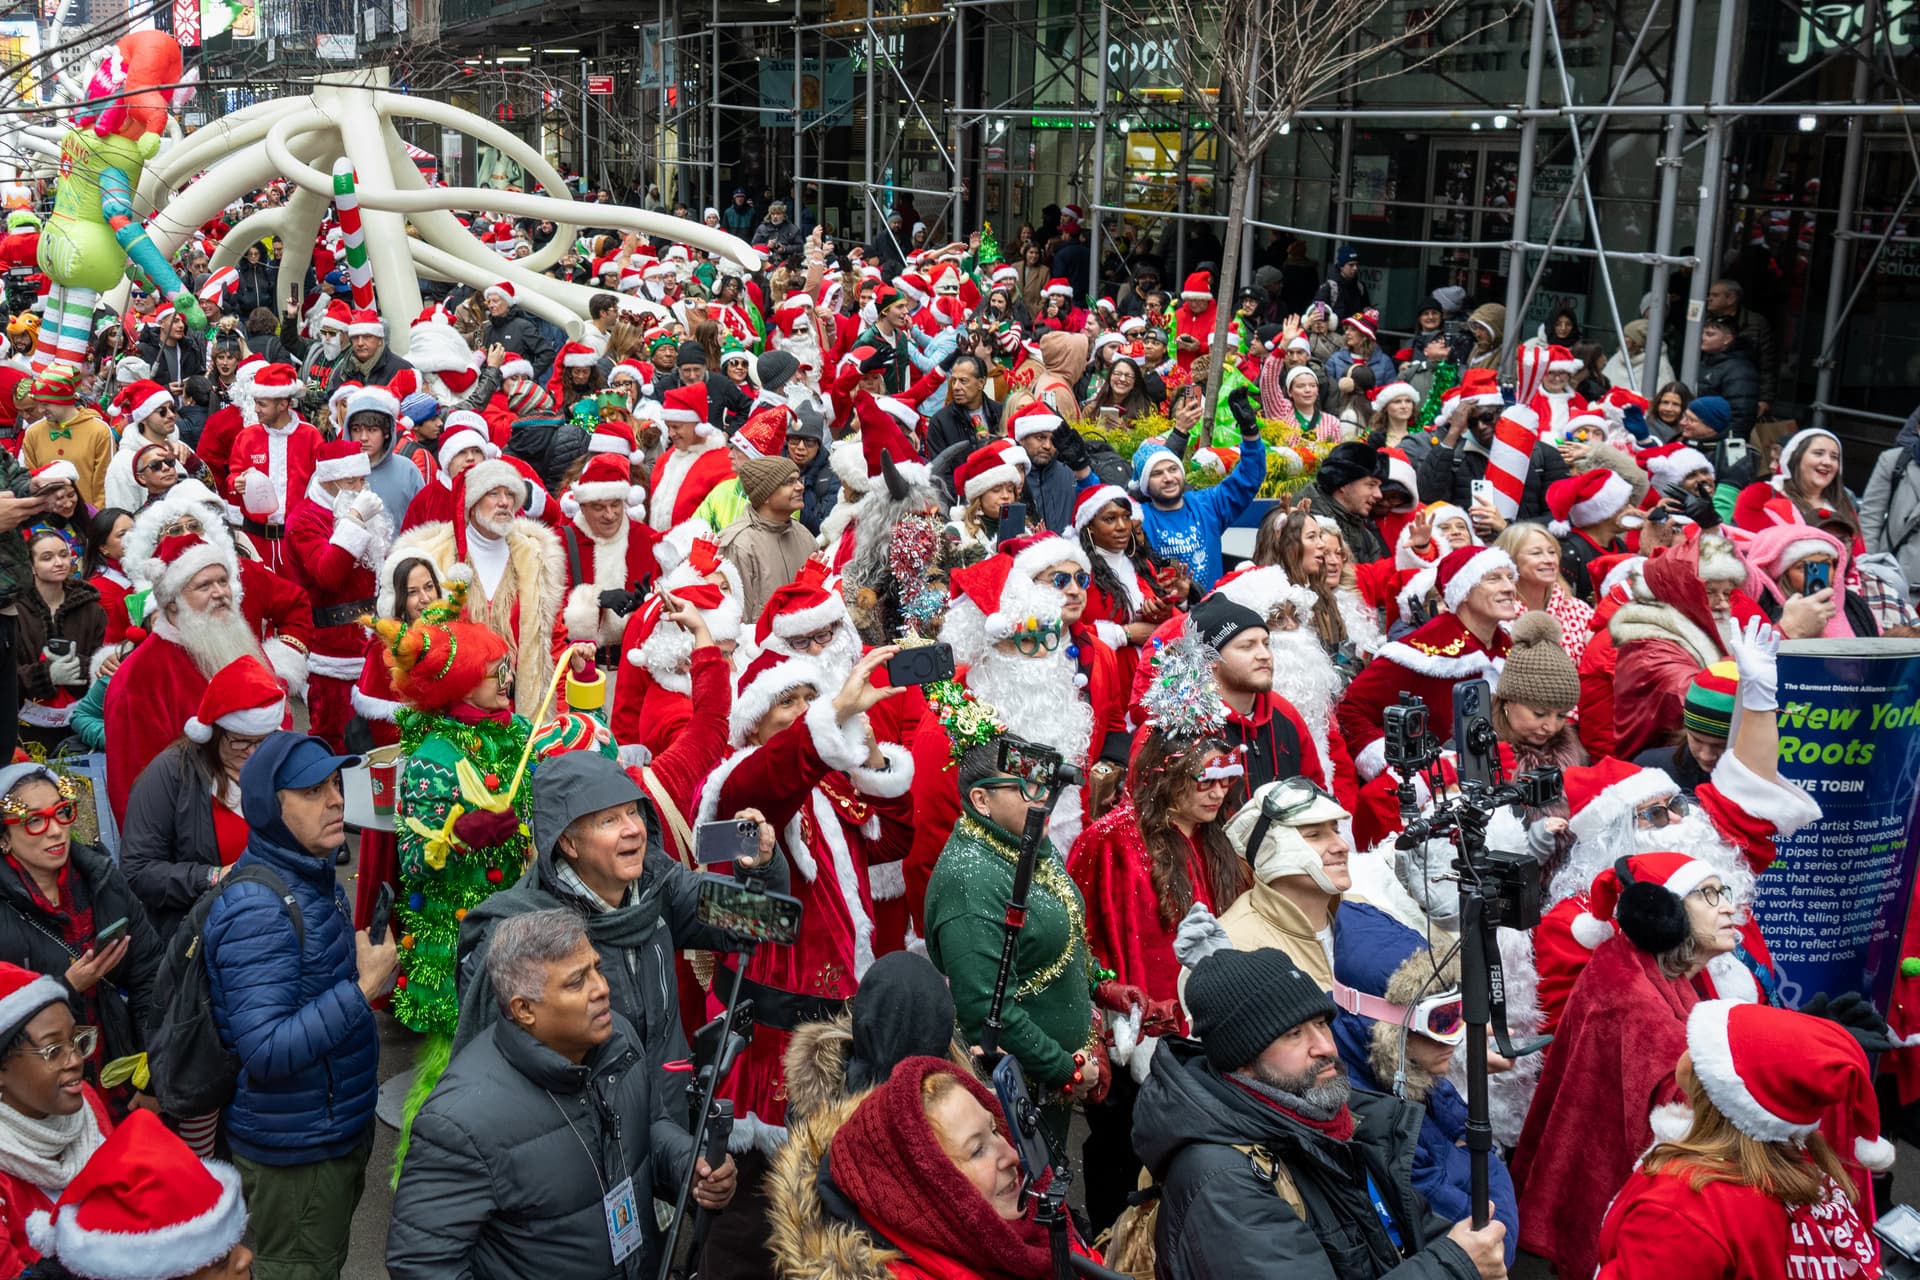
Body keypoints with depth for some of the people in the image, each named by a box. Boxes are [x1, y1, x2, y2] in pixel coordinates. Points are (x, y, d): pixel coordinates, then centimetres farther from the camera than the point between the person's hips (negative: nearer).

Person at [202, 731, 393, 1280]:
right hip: (294, 1151, -9)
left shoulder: (312, 876, 2)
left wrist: (366, 967, 2)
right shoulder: (259, 910, -27)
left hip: (338, 1127, 9)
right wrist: (365, 986, -29)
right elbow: (266, 1051, -33)